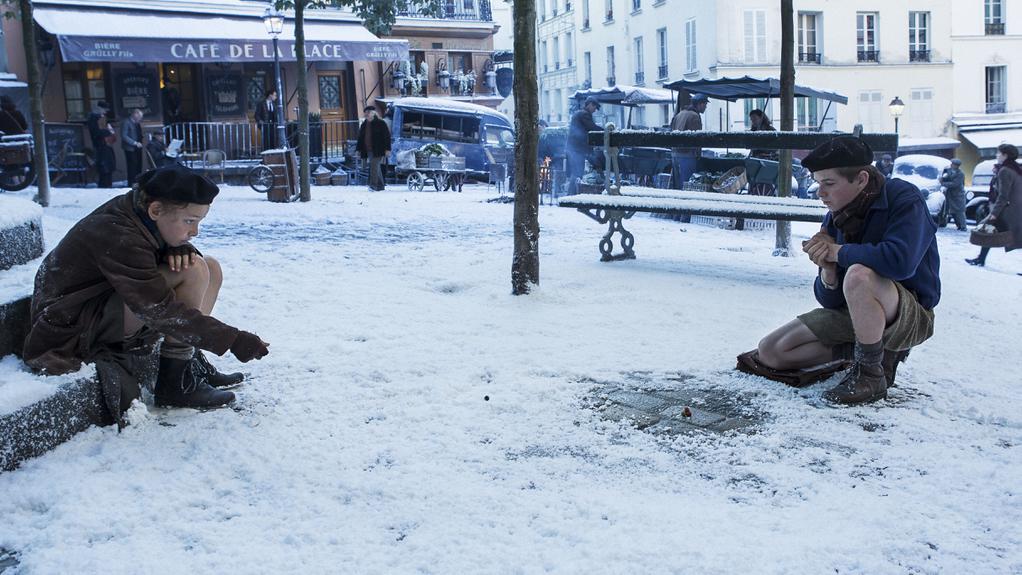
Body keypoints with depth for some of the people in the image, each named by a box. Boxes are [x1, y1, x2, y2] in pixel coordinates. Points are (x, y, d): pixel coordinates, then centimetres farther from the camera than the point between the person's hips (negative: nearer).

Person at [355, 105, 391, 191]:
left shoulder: (380, 123, -3)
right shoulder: (364, 125, 15)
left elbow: (387, 136, -6)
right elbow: (360, 138, 20)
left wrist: (387, 149, -13)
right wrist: (359, 149, 14)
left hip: (378, 150, -7)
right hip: (369, 151, 7)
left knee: (374, 166, -17)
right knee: (376, 168, 11)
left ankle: (373, 185, -20)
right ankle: (380, 186, 19)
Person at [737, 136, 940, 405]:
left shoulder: (904, 199, -17)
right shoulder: (835, 218, 1)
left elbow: (900, 261, -39)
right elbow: (830, 301, 1)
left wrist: (837, 251, -23)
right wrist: (827, 271, -23)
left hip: (913, 316, -7)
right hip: (852, 313, 7)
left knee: (858, 275, -39)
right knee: (769, 352, -1)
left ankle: (872, 373, -20)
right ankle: (869, 349, 6)